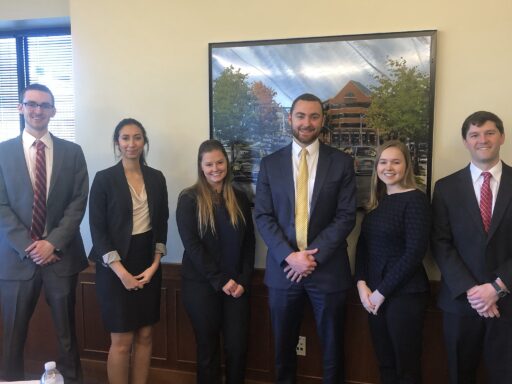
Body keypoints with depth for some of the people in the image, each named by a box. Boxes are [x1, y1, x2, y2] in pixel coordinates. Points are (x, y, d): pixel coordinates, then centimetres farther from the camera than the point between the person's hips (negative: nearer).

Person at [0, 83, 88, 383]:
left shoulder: (73, 152, 4)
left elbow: (79, 202, -2)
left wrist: (53, 242, -12)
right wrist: (28, 247, -11)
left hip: (61, 255, 0)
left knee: (67, 332, 11)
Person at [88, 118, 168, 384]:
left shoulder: (156, 177, 5)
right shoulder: (104, 178, -7)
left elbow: (161, 223, 7)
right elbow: (97, 229, -9)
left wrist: (155, 264, -3)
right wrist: (121, 271, -14)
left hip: (149, 264, 4)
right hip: (115, 266, -4)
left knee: (145, 335, 10)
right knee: (122, 340, 3)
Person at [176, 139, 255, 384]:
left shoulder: (239, 198, 7)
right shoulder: (189, 199, -4)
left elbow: (249, 242, 6)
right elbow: (191, 244, -10)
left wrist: (243, 280, -5)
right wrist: (219, 281, -14)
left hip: (236, 285, 3)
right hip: (201, 285, -3)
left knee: (238, 346, 5)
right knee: (208, 347, 10)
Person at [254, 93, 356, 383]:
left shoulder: (342, 162, 0)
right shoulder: (270, 163, 4)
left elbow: (346, 216, -6)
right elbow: (263, 216, -2)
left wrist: (313, 255, -14)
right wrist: (288, 256, -14)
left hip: (328, 269, -1)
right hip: (283, 268, 1)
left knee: (332, 347, 13)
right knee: (283, 346, 16)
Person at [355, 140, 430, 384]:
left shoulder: (415, 199, -10)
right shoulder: (376, 202, 10)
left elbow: (415, 252, -17)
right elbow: (362, 245, 9)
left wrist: (382, 291, -13)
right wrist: (362, 284, -5)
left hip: (404, 294, -6)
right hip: (373, 293, 6)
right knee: (384, 363, 15)